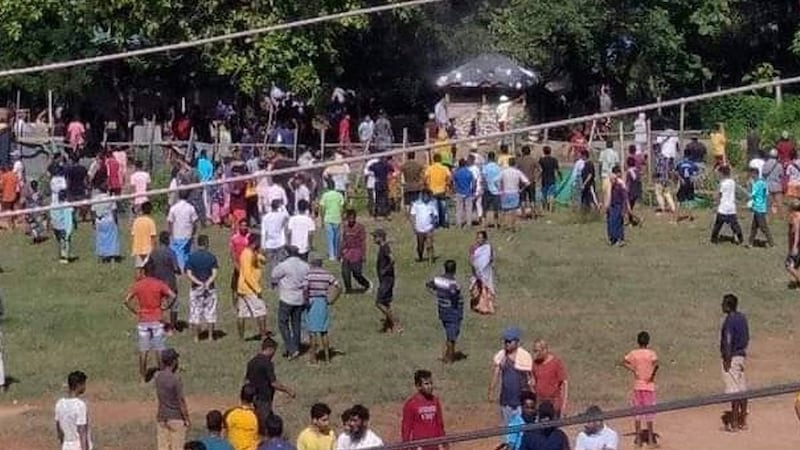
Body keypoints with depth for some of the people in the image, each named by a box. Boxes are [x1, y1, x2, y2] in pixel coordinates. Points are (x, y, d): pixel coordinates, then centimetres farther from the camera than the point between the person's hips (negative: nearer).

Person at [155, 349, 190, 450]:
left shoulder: (158, 377, -1)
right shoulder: (176, 379, -18)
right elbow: (181, 401, -15)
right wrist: (187, 419, -8)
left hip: (162, 418, 6)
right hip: (176, 418, -6)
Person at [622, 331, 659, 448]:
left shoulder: (633, 353, -2)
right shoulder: (651, 353, -11)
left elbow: (624, 362, -4)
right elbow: (656, 364, -28)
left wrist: (633, 370, -4)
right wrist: (653, 374, -14)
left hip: (637, 386, 3)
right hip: (649, 386, -3)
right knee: (649, 412, 7)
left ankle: (638, 439, 13)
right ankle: (650, 439, 11)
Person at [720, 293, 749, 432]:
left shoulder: (729, 321, -18)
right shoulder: (742, 318, 10)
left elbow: (728, 342, -21)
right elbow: (747, 338, 16)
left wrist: (727, 360, -19)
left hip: (732, 358, -9)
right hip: (741, 356, 9)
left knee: (734, 391, -6)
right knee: (742, 389, 12)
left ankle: (734, 423, -2)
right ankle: (743, 421, 18)